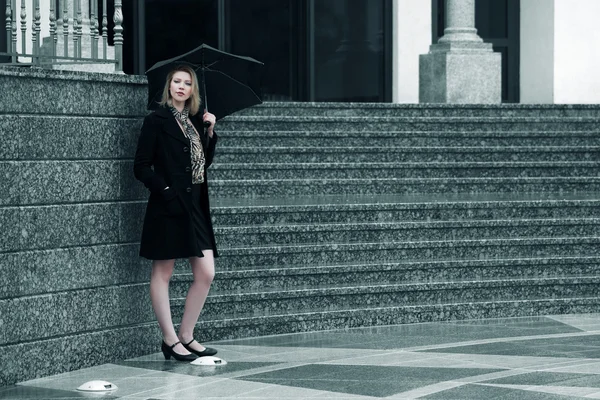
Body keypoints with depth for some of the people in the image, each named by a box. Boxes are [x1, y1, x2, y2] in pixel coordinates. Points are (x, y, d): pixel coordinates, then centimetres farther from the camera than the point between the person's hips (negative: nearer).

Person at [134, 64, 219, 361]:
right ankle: (170, 340, 5)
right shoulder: (156, 121, -4)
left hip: (195, 205, 7)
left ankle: (186, 336, 13)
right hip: (168, 206, -7)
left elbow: (204, 162, 16)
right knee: (163, 273, 0)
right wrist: (165, 189, -16)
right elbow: (141, 167, -7)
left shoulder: (195, 121, 15)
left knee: (206, 273, 3)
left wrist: (210, 132, 5)